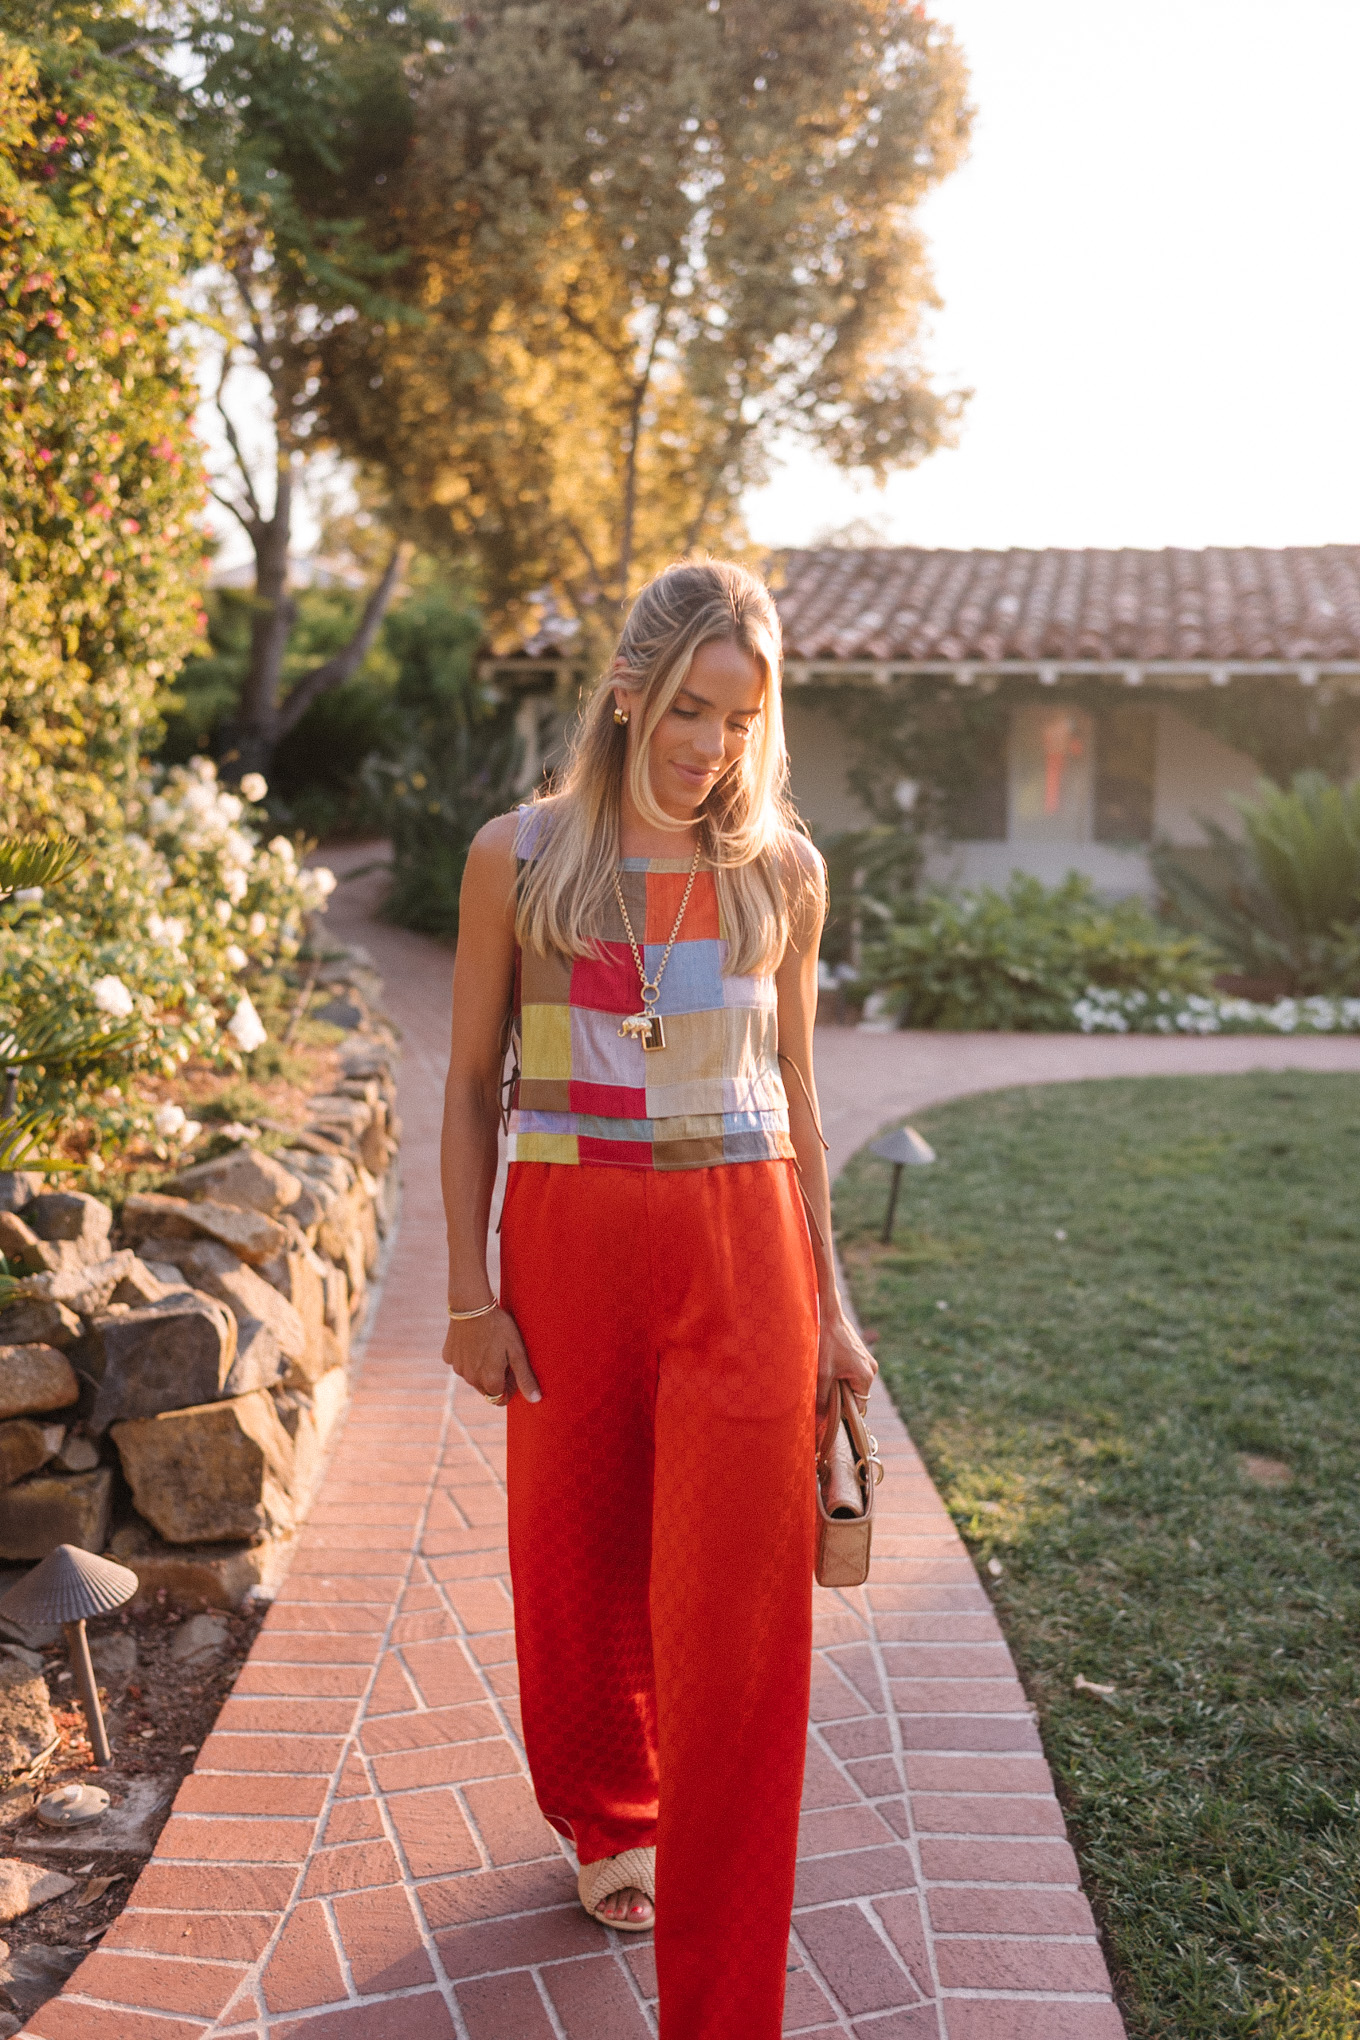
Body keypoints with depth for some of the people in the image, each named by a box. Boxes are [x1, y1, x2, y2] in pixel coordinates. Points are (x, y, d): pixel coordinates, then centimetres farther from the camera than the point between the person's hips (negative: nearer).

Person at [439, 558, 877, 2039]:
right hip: (571, 1242, 0)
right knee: (579, 1560, 15)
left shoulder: (780, 871, 3)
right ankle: (606, 1816, 46)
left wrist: (826, 1304, 9)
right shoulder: (518, 858, -1)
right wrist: (469, 1291, -1)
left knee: (738, 1607, 0)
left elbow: (792, 1089, 9)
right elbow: (471, 1086, 3)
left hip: (743, 1248, 0)